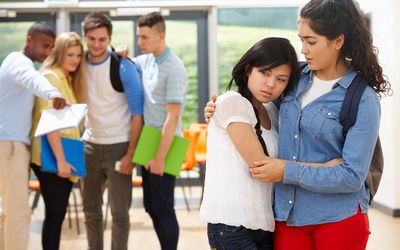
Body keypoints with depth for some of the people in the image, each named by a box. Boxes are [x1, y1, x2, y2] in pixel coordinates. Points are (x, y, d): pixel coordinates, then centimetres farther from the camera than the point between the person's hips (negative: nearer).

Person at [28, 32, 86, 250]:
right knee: (54, 214, -4)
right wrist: (60, 160, -22)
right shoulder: (49, 77, -12)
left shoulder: (69, 79, 15)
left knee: (58, 214, 11)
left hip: (63, 156, 8)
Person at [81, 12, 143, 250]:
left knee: (120, 213, 0)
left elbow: (137, 113, -9)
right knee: (91, 211, 11)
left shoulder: (124, 67, -10)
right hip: (90, 146, 5)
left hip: (118, 147, -4)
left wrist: (131, 153, -13)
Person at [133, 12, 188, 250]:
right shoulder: (145, 61, 7)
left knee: (163, 209, -1)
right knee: (151, 206, 14)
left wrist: (160, 157, -22)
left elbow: (172, 117, -20)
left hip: (164, 148, -8)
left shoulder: (174, 69, -17)